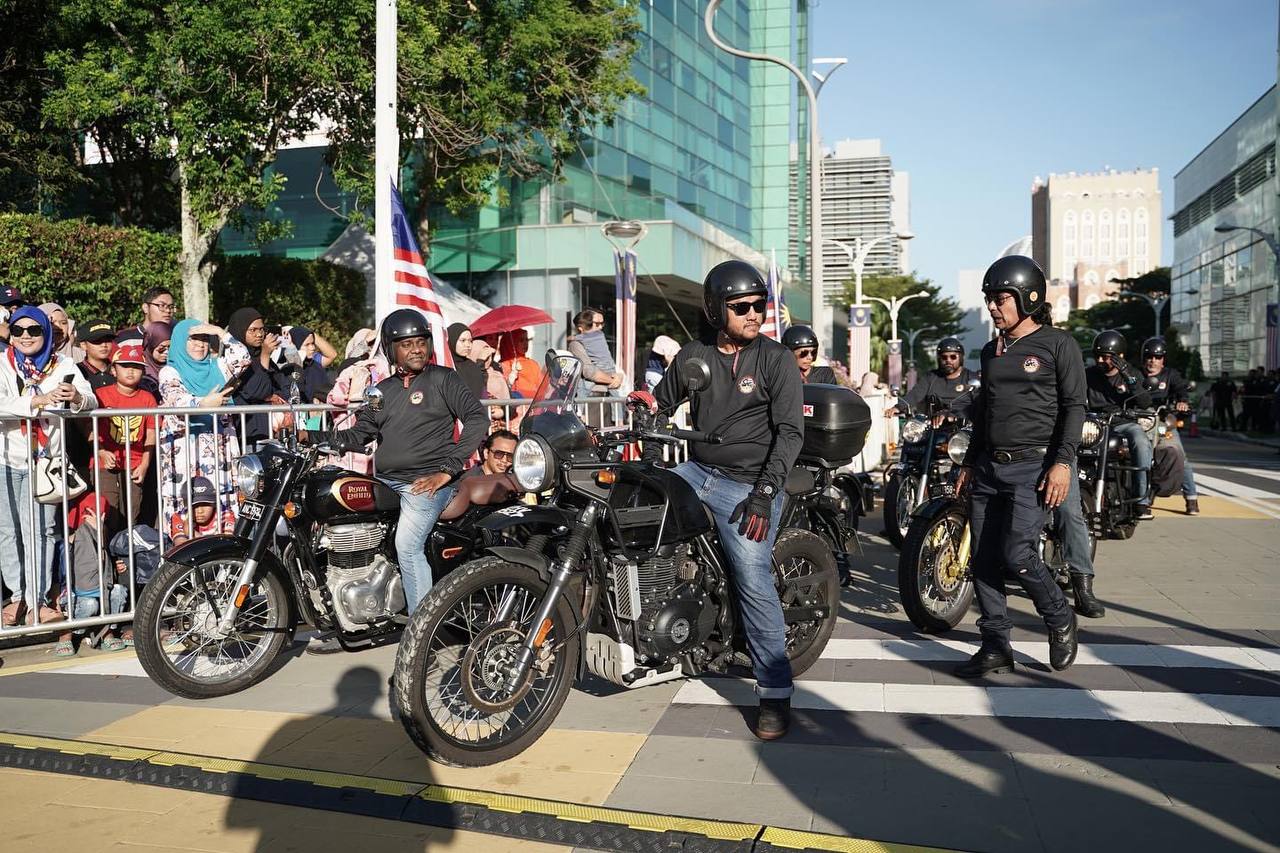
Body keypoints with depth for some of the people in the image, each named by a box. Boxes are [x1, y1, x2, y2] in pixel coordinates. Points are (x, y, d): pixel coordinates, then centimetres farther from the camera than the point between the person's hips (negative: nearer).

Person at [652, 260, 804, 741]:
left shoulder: (776, 360, -4)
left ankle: (775, 693, -3)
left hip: (748, 486, -5)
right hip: (696, 471, 5)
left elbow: (790, 431, -10)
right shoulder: (693, 355, 8)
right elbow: (662, 403, 20)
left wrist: (764, 493, -20)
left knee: (755, 583, -12)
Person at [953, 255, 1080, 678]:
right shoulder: (991, 351, 18)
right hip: (989, 468, 7)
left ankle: (1059, 619, 11)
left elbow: (1074, 406, -5)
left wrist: (1062, 461, -15)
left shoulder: (1058, 344, -1)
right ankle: (995, 646, 11)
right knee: (983, 558, 2)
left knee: (1016, 554, -16)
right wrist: (969, 463, 21)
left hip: (1034, 467, -6)